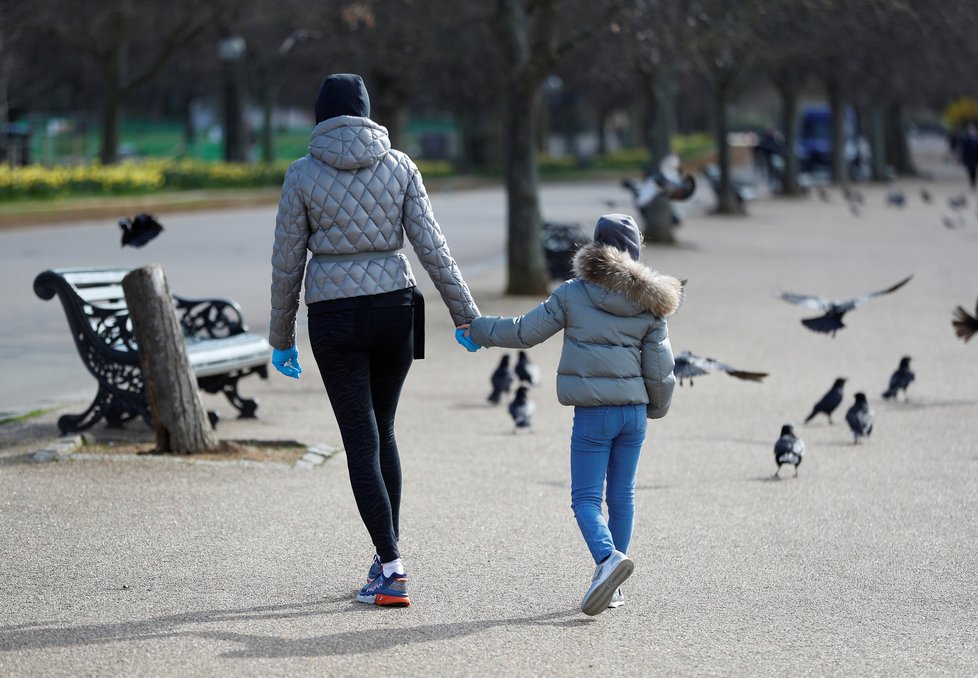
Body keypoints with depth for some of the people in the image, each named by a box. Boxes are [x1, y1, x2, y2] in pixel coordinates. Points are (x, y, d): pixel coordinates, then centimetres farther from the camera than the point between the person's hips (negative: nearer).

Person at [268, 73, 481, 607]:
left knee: (361, 443, 0)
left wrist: (281, 339, 7)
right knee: (382, 430, 19)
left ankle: (391, 571, -9)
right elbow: (431, 246, -3)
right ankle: (386, 555, 23)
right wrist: (466, 315, 2)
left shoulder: (302, 174, -4)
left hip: (334, 320, -3)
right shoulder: (398, 166, 1)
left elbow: (287, 262, -2)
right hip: (395, 309, 3)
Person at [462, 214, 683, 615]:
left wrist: (478, 329, 17)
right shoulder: (649, 304, 4)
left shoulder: (573, 295, -5)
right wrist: (657, 409, 22)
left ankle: (608, 557, -28)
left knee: (586, 497, -1)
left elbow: (525, 332, 2)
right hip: (634, 411, 4)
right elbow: (660, 368, 5)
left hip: (593, 413, -4)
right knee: (622, 495, 12)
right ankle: (612, 587, 15)